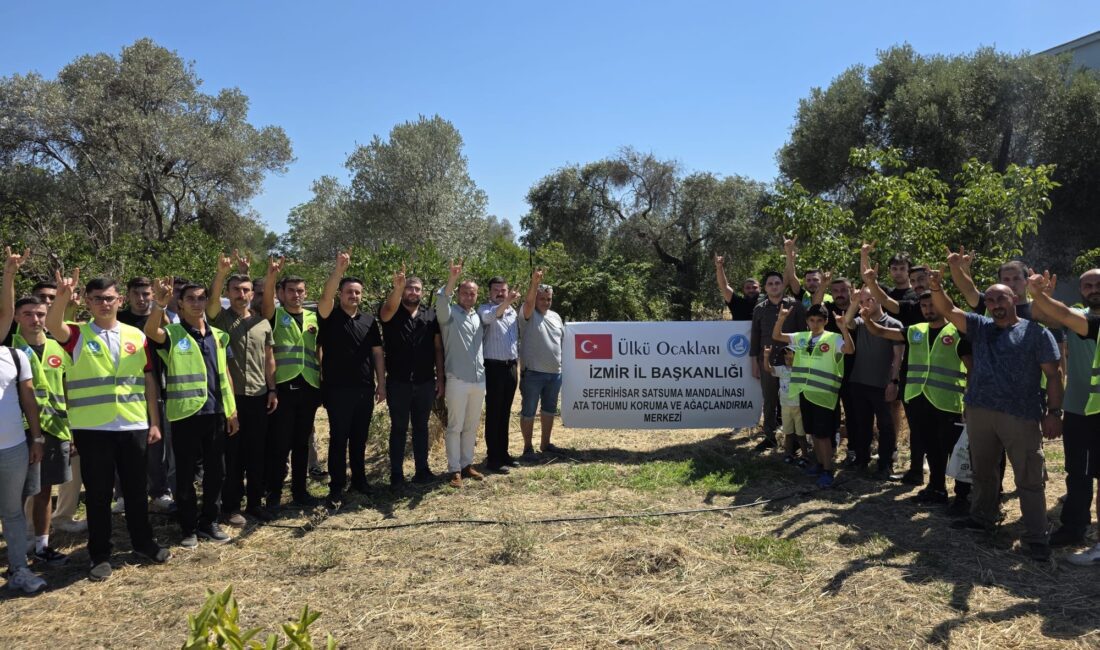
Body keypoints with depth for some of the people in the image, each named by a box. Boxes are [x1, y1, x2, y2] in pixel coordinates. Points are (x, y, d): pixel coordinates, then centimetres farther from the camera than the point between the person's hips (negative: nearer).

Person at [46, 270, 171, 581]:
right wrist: (63, 296, -44)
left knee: (136, 489, 13)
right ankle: (100, 555, 20)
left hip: (133, 426, 2)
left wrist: (154, 421, 8)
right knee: (98, 493, 7)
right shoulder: (77, 335, -1)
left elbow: (148, 381, 10)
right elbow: (52, 325, -25)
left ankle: (143, 542, 30)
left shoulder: (136, 336, 6)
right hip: (93, 429, -2)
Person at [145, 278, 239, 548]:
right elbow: (150, 330, -29)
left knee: (216, 471, 11)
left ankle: (209, 522, 26)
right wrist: (159, 303, -47)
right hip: (186, 414, -4)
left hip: (215, 413, 4)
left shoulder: (218, 336, 10)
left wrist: (232, 411, 12)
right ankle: (188, 527, 19)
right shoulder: (173, 334, -4)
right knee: (186, 474, 6)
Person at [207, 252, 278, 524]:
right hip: (230, 396, -3)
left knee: (257, 452, 10)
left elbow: (269, 359, 12)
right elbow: (212, 299, -22)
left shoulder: (263, 323, 9)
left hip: (258, 396, 4)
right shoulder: (220, 318, -1)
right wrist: (221, 272, -37)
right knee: (232, 453, 3)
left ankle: (255, 502, 23)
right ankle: (230, 507, 14)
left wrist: (272, 390, 6)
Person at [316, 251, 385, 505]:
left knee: (360, 438, 14)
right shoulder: (330, 317, -3)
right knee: (339, 439, 2)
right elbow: (325, 296, -24)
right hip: (337, 389, -3)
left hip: (364, 389, 3)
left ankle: (359, 479, 27)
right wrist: (339, 269, -35)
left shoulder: (369, 320, 8)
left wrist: (381, 383, 6)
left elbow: (377, 353, 10)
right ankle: (336, 488, 10)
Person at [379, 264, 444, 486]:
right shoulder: (391, 313, -1)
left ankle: (422, 469, 21)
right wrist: (397, 288, -46)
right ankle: (396, 473, 14)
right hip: (398, 382, -2)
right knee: (398, 428, 7)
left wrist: (440, 378, 1)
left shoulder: (431, 315, 5)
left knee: (421, 427, 12)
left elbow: (438, 348, 5)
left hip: (425, 382, 2)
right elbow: (387, 310, -27)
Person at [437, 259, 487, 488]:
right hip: (457, 380, -6)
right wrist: (452, 278, -41)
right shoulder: (450, 313, -4)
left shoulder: (478, 316, 15)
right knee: (455, 427, 0)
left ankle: (467, 464, 23)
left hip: (479, 380, 6)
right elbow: (442, 299, -27)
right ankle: (454, 469, 6)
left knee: (472, 426, 13)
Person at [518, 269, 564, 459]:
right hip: (533, 373, -6)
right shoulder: (528, 314, -5)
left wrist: (562, 363, 17)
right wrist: (534, 283, -43)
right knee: (528, 411, 2)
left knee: (549, 409, 16)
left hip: (555, 373, 6)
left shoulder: (556, 317, 13)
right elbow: (528, 301, -27)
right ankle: (528, 447, 12)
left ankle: (545, 443, 29)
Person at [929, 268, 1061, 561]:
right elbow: (948, 310, 1)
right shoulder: (979, 327, 11)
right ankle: (982, 517, 35)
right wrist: (937, 288, -19)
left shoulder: (1036, 332, -1)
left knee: (1030, 477, -1)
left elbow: (1053, 374, -3)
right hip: (979, 412, 5)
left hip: (1021, 415, -5)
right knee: (983, 470, 18)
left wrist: (1054, 412, -10)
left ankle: (1037, 537, 5)